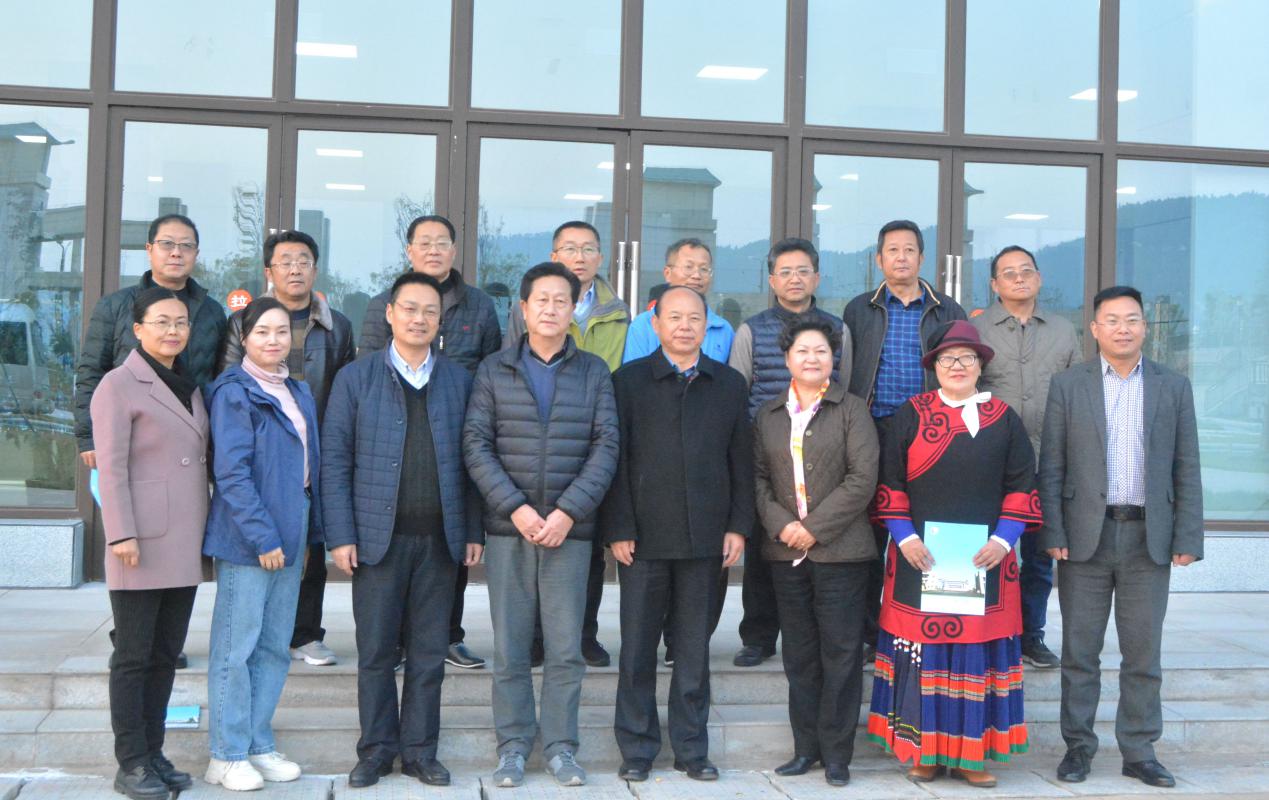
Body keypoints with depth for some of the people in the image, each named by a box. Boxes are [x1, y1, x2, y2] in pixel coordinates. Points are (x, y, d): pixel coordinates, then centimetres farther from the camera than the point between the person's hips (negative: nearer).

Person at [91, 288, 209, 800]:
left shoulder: (190, 387, 17)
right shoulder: (119, 385, -4)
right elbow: (111, 467, -10)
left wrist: (206, 533, 15)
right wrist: (121, 535, -17)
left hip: (186, 547, 7)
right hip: (144, 544, -7)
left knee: (166, 655, 10)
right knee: (133, 657, 0)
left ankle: (154, 755, 18)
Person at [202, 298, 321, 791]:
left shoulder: (298, 393, 14)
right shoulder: (234, 392, -9)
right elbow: (231, 473, -15)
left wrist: (308, 534, 12)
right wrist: (263, 537, -18)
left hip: (288, 536, 7)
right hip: (247, 539, -7)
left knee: (275, 648, 12)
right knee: (236, 648, 0)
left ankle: (259, 746, 22)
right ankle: (227, 756, 9)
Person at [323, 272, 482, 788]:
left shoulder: (459, 381, 8)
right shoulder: (356, 378, 3)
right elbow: (335, 460, 0)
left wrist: (474, 531, 2)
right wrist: (340, 535, -7)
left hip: (439, 541, 2)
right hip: (378, 537, -1)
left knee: (429, 653, 8)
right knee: (376, 652, 6)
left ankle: (420, 750, 19)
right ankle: (377, 750, 19)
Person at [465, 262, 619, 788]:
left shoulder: (594, 372, 7)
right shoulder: (493, 370, 6)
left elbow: (606, 447, 0)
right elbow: (476, 445, -1)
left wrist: (567, 512, -11)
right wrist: (516, 508, -12)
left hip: (570, 529, 0)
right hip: (507, 528, 0)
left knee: (566, 647, 3)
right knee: (509, 646, 5)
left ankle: (560, 747, 16)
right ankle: (513, 745, 17)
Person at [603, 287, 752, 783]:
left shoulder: (730, 384, 10)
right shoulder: (629, 380, 3)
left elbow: (741, 461, 9)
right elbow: (616, 459, -1)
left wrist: (739, 526, 2)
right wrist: (618, 529, -7)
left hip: (706, 538, 2)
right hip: (643, 537, -1)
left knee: (695, 650, 9)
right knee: (638, 649, 6)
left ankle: (691, 749, 20)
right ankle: (637, 749, 17)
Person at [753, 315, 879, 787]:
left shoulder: (851, 411, 0)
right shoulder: (769, 415, 12)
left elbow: (862, 479, -8)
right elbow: (758, 476, 8)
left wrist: (815, 528, -12)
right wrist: (779, 524, -8)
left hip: (840, 550, -3)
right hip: (786, 552, 4)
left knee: (841, 653, 0)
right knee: (799, 654, 10)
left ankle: (836, 753, 10)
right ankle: (806, 747, 20)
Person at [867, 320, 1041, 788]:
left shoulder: (1003, 419, 8)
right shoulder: (911, 415, 4)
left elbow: (1021, 485, 5)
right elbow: (889, 481, 2)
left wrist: (1003, 539, -7)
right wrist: (905, 537, -9)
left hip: (985, 557, 1)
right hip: (920, 556, -1)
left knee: (979, 651, 3)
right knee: (921, 649, 2)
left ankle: (972, 753, 13)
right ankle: (923, 750, 12)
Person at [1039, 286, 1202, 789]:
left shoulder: (1174, 387, 7)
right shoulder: (1067, 386, 3)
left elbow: (1186, 468, 5)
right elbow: (1051, 467, 0)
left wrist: (1187, 538, -2)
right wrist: (1052, 533, -7)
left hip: (1149, 538, 1)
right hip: (1086, 536, -1)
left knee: (1143, 653, 8)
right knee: (1080, 652, 6)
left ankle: (1139, 751, 19)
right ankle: (1078, 746, 18)